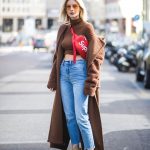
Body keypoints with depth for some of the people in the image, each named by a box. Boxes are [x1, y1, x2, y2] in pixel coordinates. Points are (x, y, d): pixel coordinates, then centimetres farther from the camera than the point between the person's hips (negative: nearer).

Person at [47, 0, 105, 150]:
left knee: (81, 116, -10)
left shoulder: (87, 27, -5)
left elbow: (94, 55, -8)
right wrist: (53, 78, 14)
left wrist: (91, 81, -14)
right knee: (68, 115, 6)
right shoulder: (63, 29, 12)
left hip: (80, 71, -6)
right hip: (64, 71, 6)